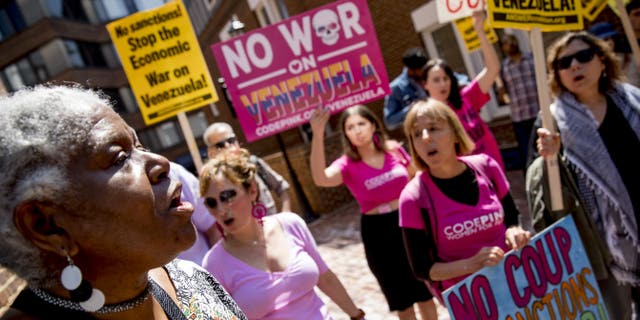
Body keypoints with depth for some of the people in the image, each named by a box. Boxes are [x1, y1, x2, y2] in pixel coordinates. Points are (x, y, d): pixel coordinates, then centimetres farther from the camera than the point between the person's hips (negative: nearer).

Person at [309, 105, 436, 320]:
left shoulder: (395, 150, -4)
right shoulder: (348, 165, -12)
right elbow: (321, 178, -34)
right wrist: (318, 135, -43)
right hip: (378, 233, -2)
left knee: (425, 292, 18)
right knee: (402, 299, 16)